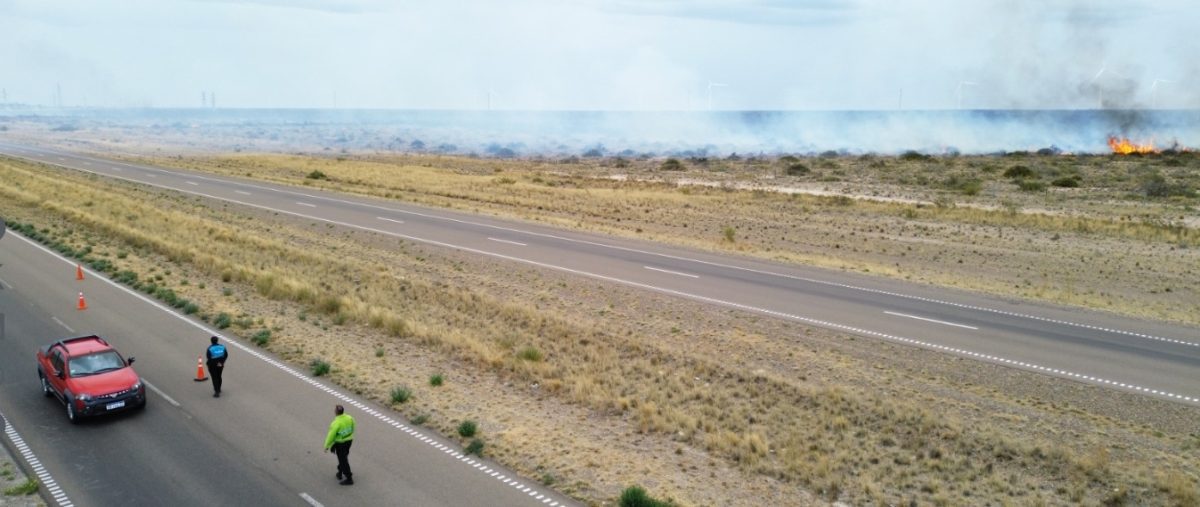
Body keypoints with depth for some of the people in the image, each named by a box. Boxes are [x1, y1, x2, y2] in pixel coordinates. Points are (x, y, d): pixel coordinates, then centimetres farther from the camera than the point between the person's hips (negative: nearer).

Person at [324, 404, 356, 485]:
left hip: (340, 443, -7)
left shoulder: (336, 423, -28)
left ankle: (349, 479, 12)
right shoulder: (349, 418, -8)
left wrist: (327, 445, -7)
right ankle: (340, 474, 39)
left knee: (343, 461, 5)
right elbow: (352, 429, 7)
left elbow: (331, 436, -20)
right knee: (343, 458, 25)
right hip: (349, 440, 7)